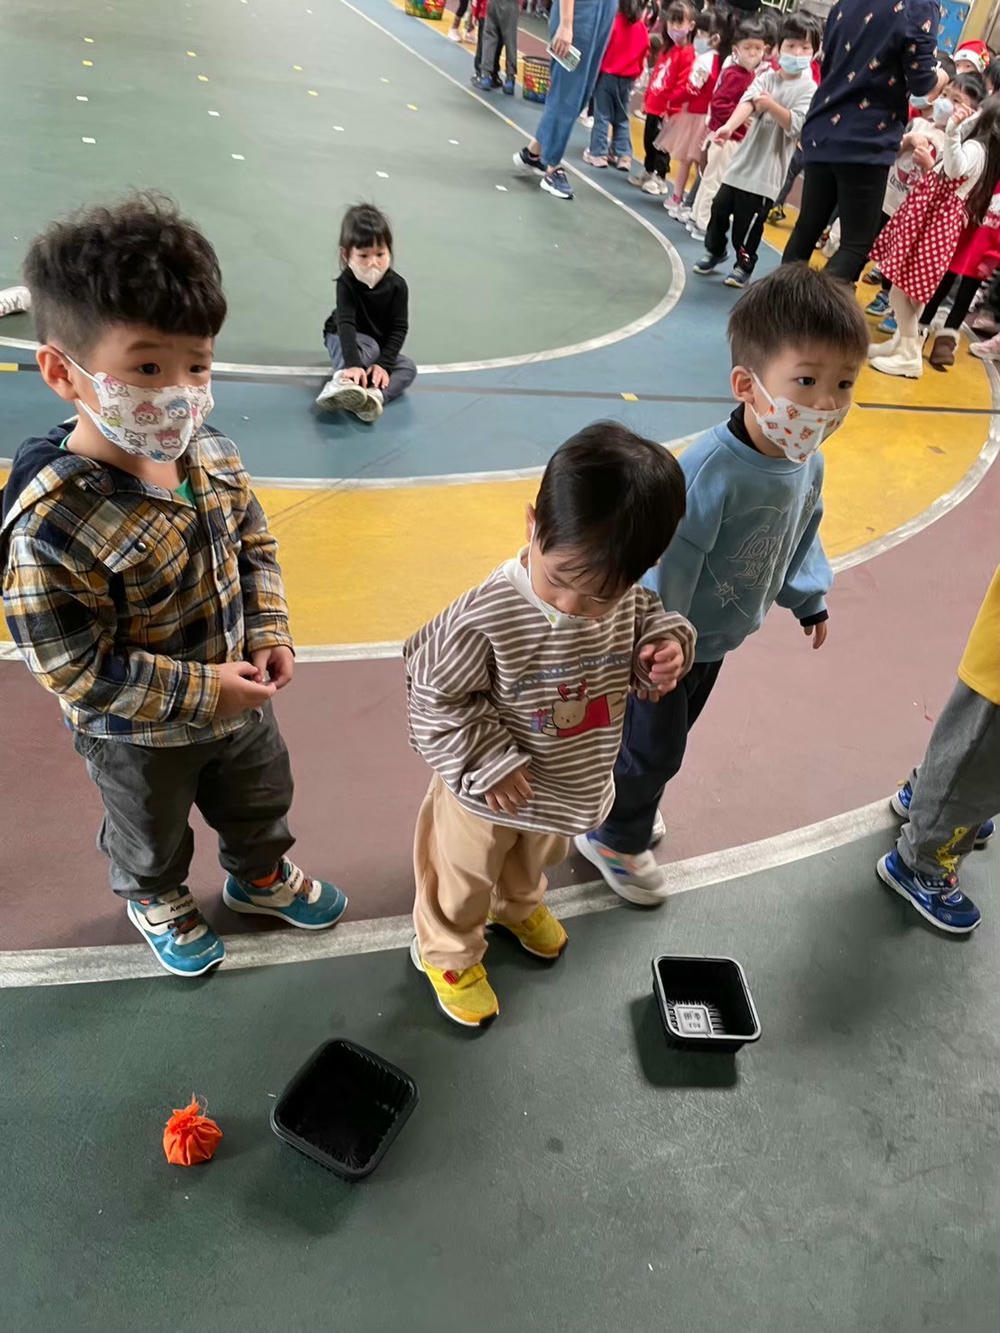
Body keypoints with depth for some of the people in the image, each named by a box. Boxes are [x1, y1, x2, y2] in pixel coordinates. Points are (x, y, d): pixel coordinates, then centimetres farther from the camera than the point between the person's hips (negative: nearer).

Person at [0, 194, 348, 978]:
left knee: (262, 799, 31)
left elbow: (255, 545, 0)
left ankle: (262, 876, 62)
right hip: (139, 739, -5)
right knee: (152, 835, 27)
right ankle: (156, 900, 61)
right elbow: (76, 670, -28)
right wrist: (201, 692, -26)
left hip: (240, 698, 5)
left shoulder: (212, 454, -17)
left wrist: (270, 635, -12)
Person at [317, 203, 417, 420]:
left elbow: (399, 328, -17)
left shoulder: (397, 285, -18)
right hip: (343, 340, -3)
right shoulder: (346, 283, -25)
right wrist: (353, 364, -52)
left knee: (408, 368, -22)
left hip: (381, 347, 4)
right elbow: (345, 324, -37)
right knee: (368, 346, -36)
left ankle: (374, 394, -46)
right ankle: (341, 382, -57)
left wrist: (384, 364, -29)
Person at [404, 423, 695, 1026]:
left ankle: (519, 905, 69)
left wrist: (666, 652, -20)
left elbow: (645, 627, 2)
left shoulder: (629, 597, -21)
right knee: (465, 878, 22)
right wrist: (488, 763, -25)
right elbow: (432, 698, -25)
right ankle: (447, 952, 53)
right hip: (490, 793, -5)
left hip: (572, 785, 6)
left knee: (539, 854, 36)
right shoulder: (486, 617, -36)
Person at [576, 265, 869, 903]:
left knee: (669, 734, 26)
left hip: (718, 638, 8)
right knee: (653, 749, 10)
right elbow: (665, 567, -33)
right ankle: (616, 838, 37)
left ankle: (625, 799, 53)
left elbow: (802, 534, 11)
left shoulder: (807, 462, -8)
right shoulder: (710, 471, -36)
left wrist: (811, 598, 20)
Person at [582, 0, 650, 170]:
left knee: (602, 116, 4)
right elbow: (644, 54, 8)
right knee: (622, 118, 13)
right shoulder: (642, 28, 1)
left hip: (607, 75, -4)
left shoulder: (612, 23, -13)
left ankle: (598, 153, 5)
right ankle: (624, 156, 11)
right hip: (627, 79, 4)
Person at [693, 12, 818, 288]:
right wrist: (728, 126, -33)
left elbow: (795, 125, -17)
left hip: (768, 168, -4)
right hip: (744, 158, 4)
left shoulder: (809, 88, -5)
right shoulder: (766, 77, 4)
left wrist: (771, 105, -29)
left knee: (748, 220, -1)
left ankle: (744, 265, 18)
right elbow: (747, 102, -14)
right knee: (720, 208, 10)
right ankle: (714, 251, 33)